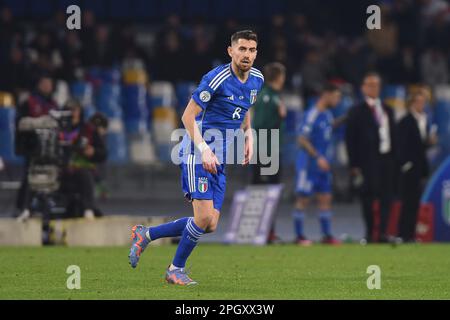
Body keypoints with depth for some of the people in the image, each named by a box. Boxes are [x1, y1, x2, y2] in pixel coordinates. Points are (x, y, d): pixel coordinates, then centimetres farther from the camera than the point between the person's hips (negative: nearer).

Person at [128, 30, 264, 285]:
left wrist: (249, 136, 10)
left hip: (219, 160, 8)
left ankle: (146, 234, 17)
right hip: (198, 154, -8)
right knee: (204, 219, -16)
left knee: (210, 225, 1)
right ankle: (176, 269, 5)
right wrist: (204, 148, -25)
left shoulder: (256, 79, 7)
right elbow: (188, 116, -15)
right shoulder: (216, 79, -17)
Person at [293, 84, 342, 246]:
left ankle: (327, 235, 11)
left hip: (323, 164, 8)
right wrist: (318, 157, -23)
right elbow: (302, 140, -20)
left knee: (325, 198, 7)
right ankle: (299, 236, 2)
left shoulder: (327, 114, 10)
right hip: (309, 163, -8)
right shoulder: (312, 115, -16)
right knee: (303, 199, -2)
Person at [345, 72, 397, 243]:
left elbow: (393, 137, 17)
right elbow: (350, 140, -2)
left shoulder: (387, 111, 16)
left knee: (386, 197, -3)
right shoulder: (357, 112, 1)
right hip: (368, 163, -4)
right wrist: (354, 165, -8)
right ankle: (370, 234, 3)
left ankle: (383, 233, -5)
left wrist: (394, 158, 7)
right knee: (368, 199, -4)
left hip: (386, 160, 4)